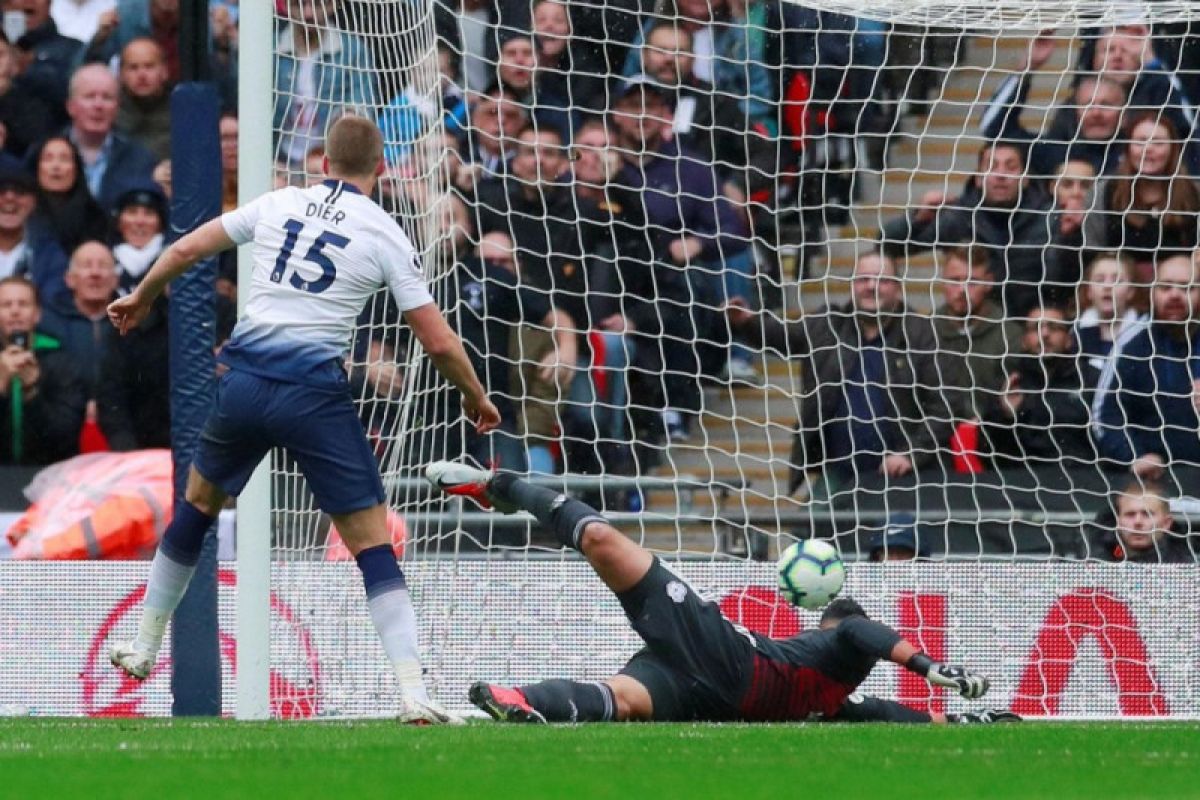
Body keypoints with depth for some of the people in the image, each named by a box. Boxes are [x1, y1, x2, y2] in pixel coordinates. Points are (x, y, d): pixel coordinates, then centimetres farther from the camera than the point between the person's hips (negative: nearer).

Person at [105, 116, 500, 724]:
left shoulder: (278, 204, 9)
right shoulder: (385, 235, 1)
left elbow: (185, 250, 13)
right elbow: (438, 341, -1)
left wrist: (140, 299, 32)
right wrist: (476, 398, 17)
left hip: (243, 378, 3)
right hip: (315, 394, -3)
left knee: (198, 503, 27)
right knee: (372, 542, -1)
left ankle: (143, 650, 36)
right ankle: (413, 692, -13)